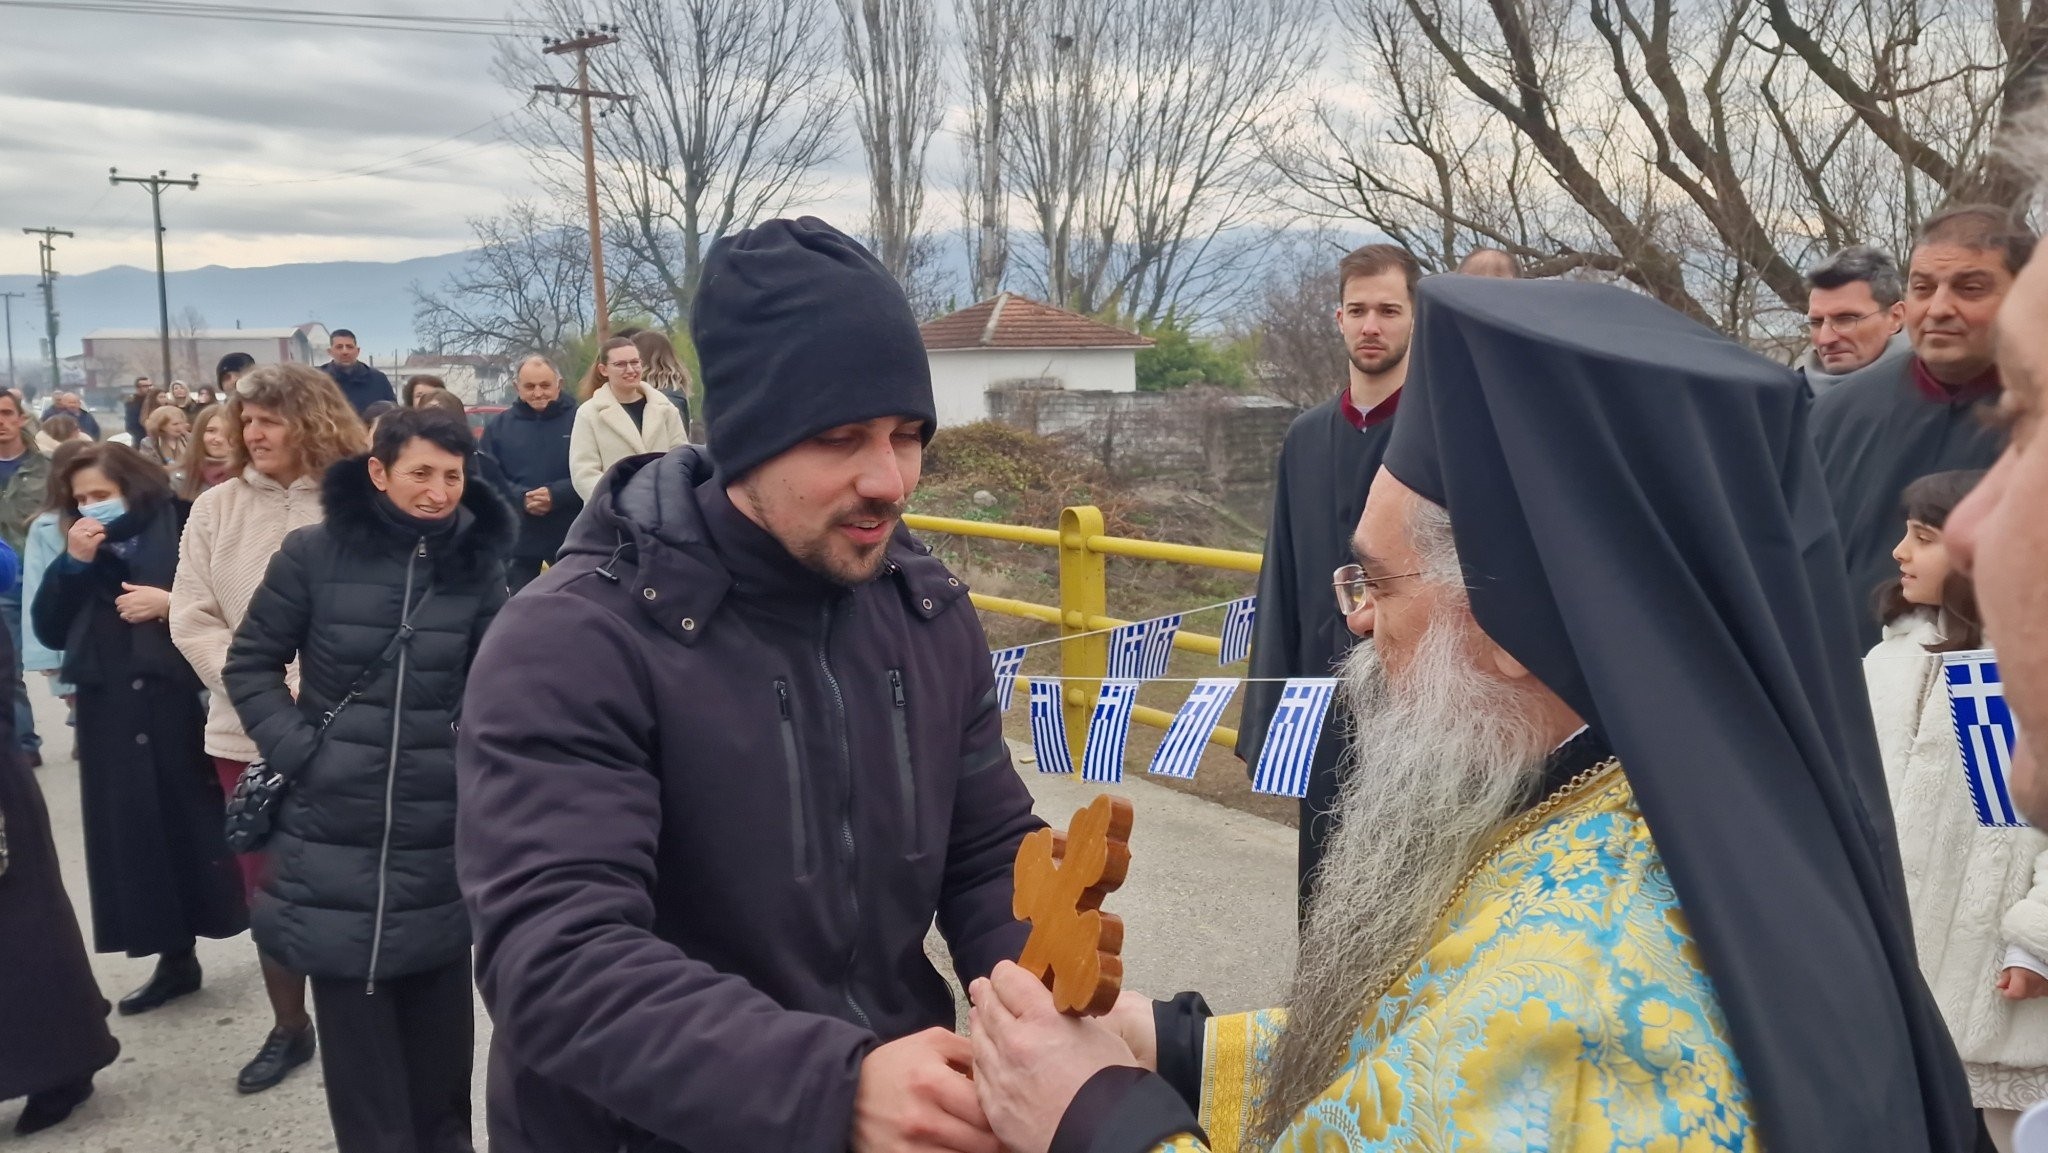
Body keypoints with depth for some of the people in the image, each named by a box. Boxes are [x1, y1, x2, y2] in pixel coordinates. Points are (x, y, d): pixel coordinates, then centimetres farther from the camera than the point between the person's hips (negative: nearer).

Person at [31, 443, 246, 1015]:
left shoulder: (183, 528, -4)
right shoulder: (80, 549, 13)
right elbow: (48, 630, 5)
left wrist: (172, 603, -18)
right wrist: (73, 564, -5)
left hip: (188, 704, -5)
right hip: (113, 718, 5)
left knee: (207, 822, 0)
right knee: (139, 837, 6)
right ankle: (176, 958, 17)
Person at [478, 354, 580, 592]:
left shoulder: (579, 420, -3)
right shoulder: (498, 426, 8)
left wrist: (557, 495, -22)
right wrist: (521, 498, -16)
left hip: (570, 535, -2)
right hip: (518, 535, 2)